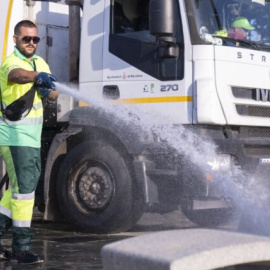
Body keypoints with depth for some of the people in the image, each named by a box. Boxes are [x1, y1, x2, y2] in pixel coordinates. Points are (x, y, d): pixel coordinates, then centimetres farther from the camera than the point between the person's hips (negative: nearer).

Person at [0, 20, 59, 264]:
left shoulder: (40, 63, 13)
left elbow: (54, 94, 11)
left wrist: (47, 91, -13)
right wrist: (38, 77, -58)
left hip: (32, 137, 9)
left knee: (22, 186, 17)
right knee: (24, 188, -9)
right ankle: (21, 247, -3)